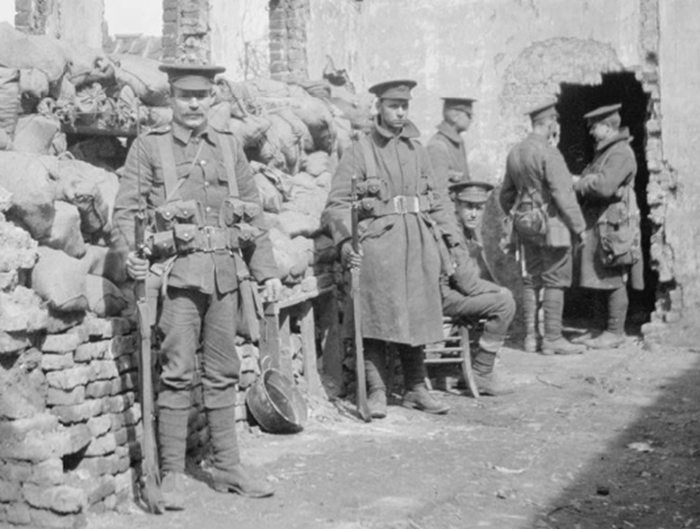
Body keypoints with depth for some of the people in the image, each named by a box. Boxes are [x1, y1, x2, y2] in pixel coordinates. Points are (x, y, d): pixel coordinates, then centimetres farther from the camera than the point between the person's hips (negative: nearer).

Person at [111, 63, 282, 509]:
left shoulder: (229, 147, 14)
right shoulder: (149, 146, 4)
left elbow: (254, 213, 15)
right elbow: (126, 209, -1)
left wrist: (268, 270, 9)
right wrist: (132, 256, -19)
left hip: (225, 271, 4)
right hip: (179, 271, -4)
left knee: (223, 373, 9)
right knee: (178, 373, -4)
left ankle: (228, 466, 18)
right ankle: (173, 473, 4)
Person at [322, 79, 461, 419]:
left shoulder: (416, 150, 14)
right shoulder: (359, 151, 0)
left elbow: (437, 199, 18)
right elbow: (337, 203, -6)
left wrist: (451, 238, 10)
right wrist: (345, 241, -19)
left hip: (419, 243, 5)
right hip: (378, 241, -4)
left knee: (417, 316, 9)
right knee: (376, 317, -3)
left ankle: (416, 389, 20)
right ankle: (376, 392, 5)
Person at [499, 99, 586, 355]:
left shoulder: (515, 152, 10)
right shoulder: (548, 152, -15)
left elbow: (506, 194, 18)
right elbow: (563, 194, -19)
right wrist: (578, 226, -13)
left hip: (525, 223, 8)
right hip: (550, 222, -8)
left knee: (531, 280, 11)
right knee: (554, 281, -2)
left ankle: (531, 337, 14)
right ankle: (553, 339, 0)